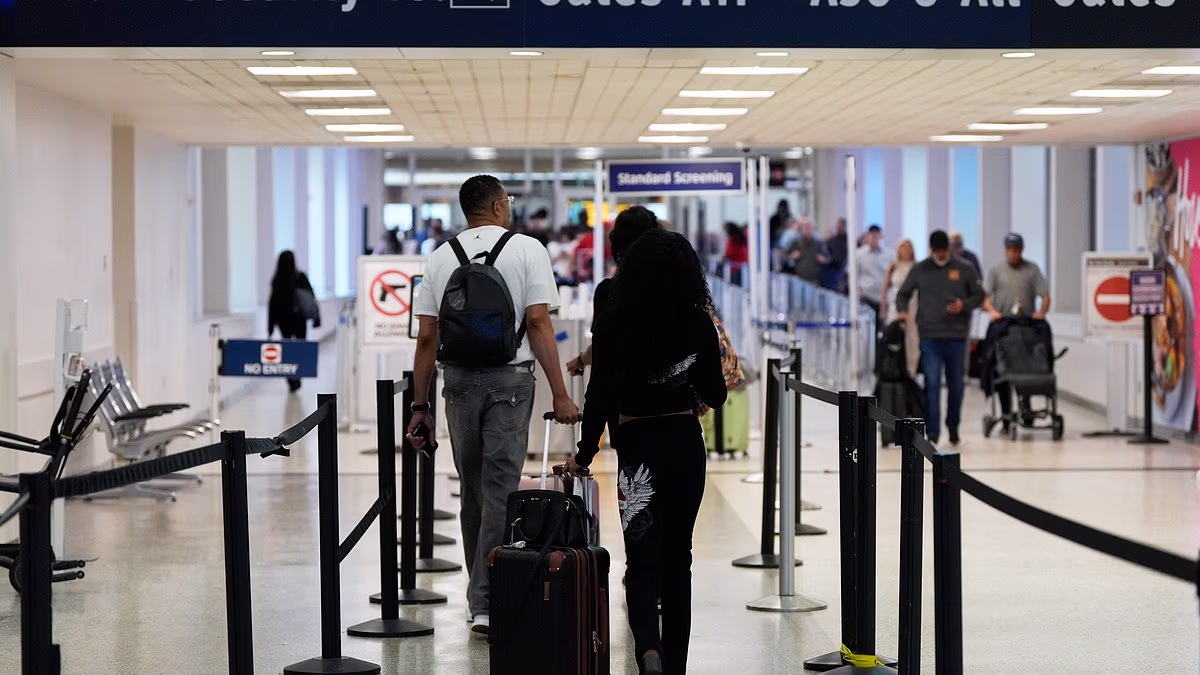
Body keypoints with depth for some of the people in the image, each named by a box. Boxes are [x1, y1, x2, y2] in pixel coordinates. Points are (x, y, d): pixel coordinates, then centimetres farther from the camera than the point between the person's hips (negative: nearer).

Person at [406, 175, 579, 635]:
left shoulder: (440, 258, 6)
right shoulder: (527, 249, -2)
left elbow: (426, 337, 3)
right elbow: (538, 323, -11)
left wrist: (420, 407, 7)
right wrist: (560, 395, -10)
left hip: (458, 380, 3)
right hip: (510, 378, -3)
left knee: (472, 491, 14)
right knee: (499, 491, -3)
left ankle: (481, 594, 24)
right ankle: (485, 602, -8)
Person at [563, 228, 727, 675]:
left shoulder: (613, 325, -9)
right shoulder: (699, 324, -5)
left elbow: (600, 398, -9)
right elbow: (715, 396, 0)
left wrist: (584, 455, 2)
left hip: (638, 446, -2)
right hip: (687, 444, 2)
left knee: (643, 558, 0)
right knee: (677, 558, 13)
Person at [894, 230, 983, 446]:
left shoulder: (964, 269, 4)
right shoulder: (920, 269, 5)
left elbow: (979, 295, 8)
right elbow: (903, 294, 13)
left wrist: (964, 305, -12)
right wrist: (902, 310, -7)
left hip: (956, 336, 1)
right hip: (929, 336, -1)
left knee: (956, 385, 10)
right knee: (932, 384, -8)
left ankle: (953, 428, 26)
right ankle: (932, 433, -7)